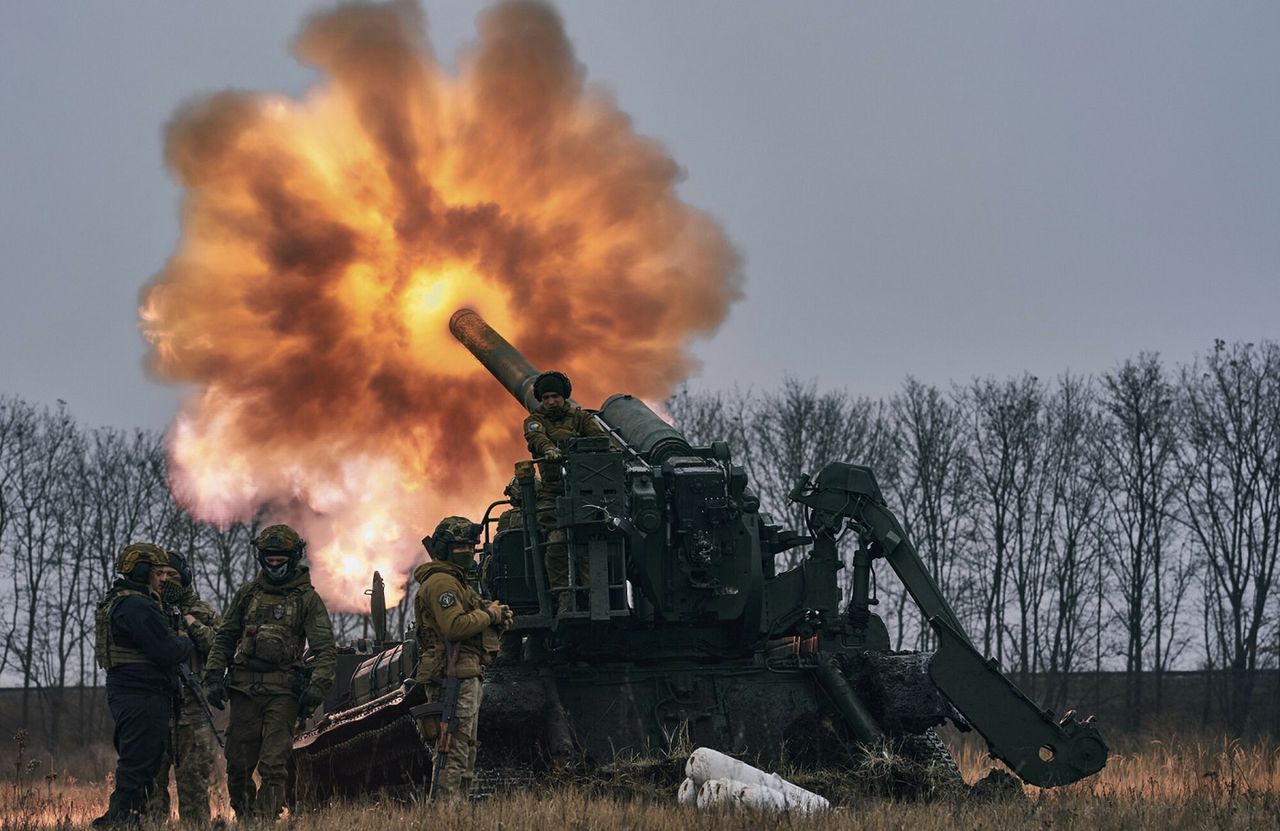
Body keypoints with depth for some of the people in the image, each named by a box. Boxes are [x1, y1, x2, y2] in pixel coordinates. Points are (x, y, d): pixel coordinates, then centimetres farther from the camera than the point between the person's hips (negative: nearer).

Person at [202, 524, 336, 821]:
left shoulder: (307, 599, 3)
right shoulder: (247, 593, 13)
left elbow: (326, 649, -2)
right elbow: (224, 639, 16)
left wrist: (318, 685, -16)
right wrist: (213, 678, 6)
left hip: (282, 692, -3)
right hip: (245, 687, 3)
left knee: (273, 765, -10)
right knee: (237, 764, 4)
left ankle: (267, 820, -9)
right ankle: (243, 819, 19)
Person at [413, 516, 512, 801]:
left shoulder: (457, 582, 24)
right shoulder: (441, 582, -11)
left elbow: (475, 627, 25)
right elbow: (455, 626, -24)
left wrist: (499, 620, 6)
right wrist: (489, 614, -11)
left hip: (466, 675, 11)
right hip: (453, 676, -11)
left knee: (466, 748, 14)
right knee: (455, 748, -13)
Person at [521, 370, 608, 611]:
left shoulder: (579, 416, 15)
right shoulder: (535, 420, 14)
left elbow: (598, 434, -1)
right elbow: (536, 437, -10)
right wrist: (548, 449, -34)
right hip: (552, 491, 0)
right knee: (556, 543, -13)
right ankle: (563, 596, -11)